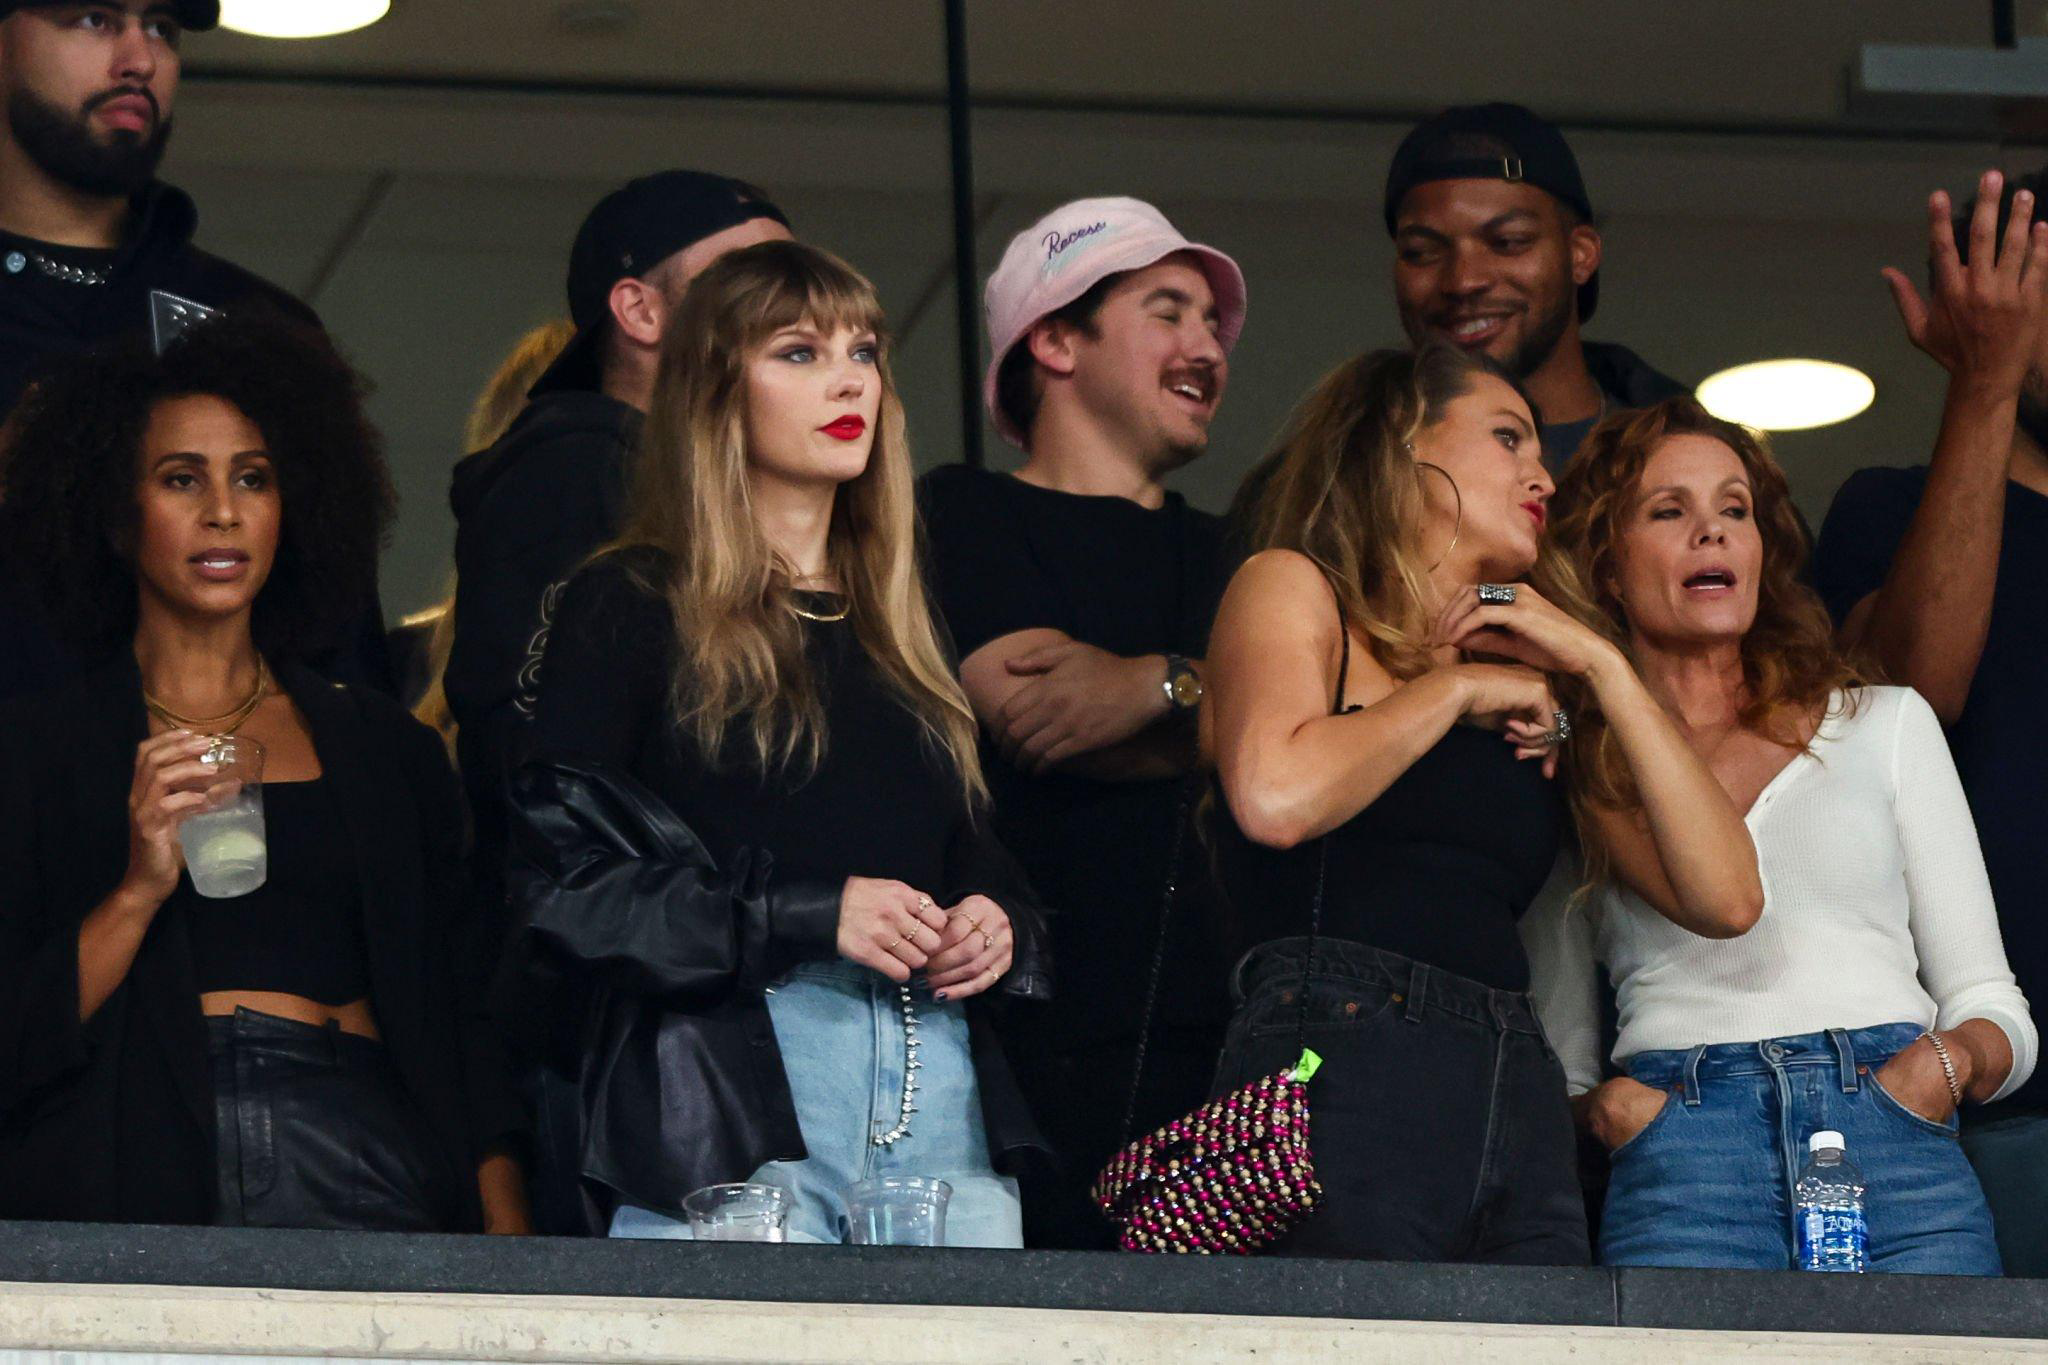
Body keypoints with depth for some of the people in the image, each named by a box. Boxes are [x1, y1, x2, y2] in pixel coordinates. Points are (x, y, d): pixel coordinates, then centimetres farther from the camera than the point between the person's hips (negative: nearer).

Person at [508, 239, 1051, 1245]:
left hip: (942, 1085, 5)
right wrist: (808, 917, -12)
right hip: (724, 1101, -5)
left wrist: (994, 924, 4)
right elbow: (560, 879, -5)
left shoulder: (898, 630, 24)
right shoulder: (628, 609, 5)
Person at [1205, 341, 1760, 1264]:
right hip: (1336, 1076, -5)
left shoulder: (1540, 691, 25)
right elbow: (1276, 798, -11)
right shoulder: (1293, 588, 11)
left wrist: (1603, 670, 13)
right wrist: (1451, 687, 3)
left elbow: (1724, 900, 13)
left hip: (1520, 1109, 5)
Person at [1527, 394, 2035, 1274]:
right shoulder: (1568, 779, 19)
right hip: (1680, 1162, -1)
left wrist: (1949, 1062, -3)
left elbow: (1993, 1007, 19)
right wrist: (1605, 1107, -3)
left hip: (1901, 1146, 1)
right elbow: (1555, 1060, 19)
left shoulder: (1885, 723, 23)